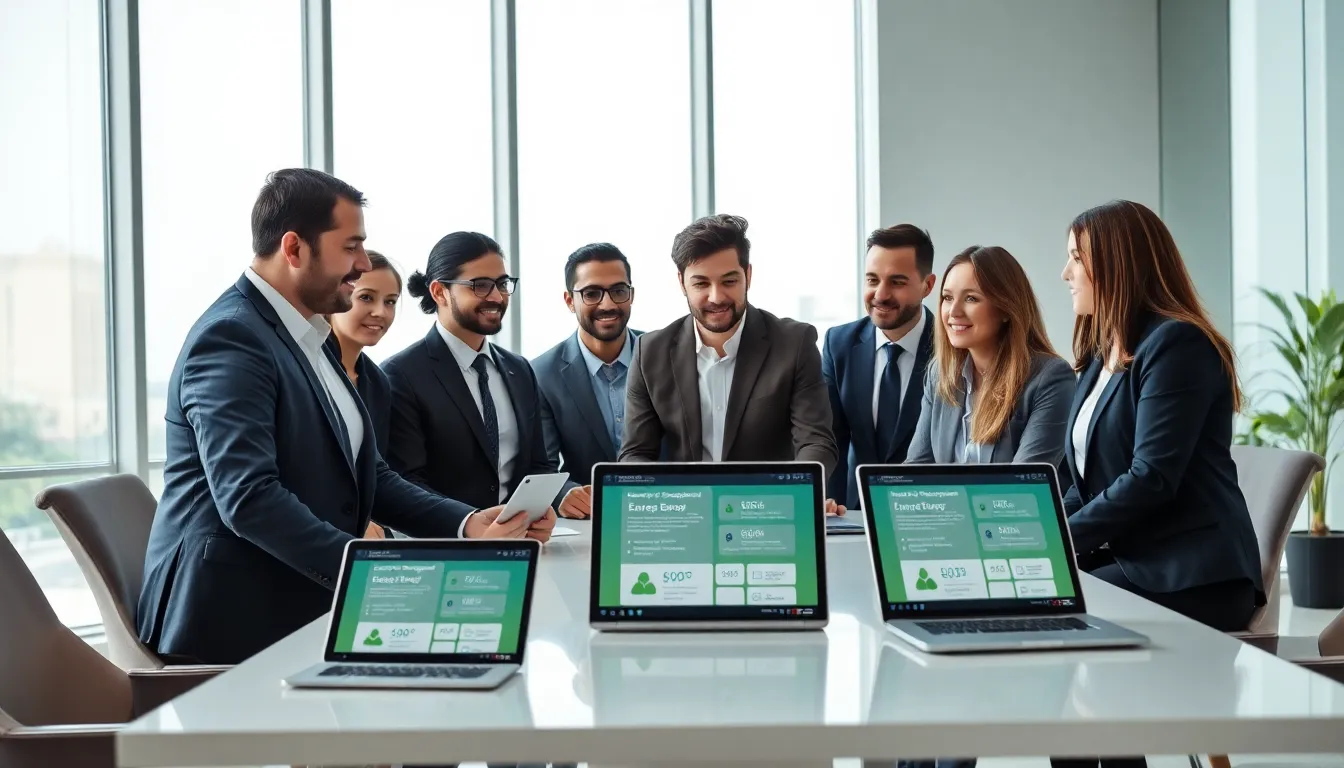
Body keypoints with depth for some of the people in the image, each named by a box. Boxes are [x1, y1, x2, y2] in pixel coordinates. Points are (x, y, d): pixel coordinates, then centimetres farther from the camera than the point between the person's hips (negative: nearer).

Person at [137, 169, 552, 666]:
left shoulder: (308, 339, 15)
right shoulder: (231, 337, -14)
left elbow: (368, 476, 14)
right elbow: (250, 499, -25)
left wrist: (468, 524, 0)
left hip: (301, 611, 9)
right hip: (235, 624, -9)